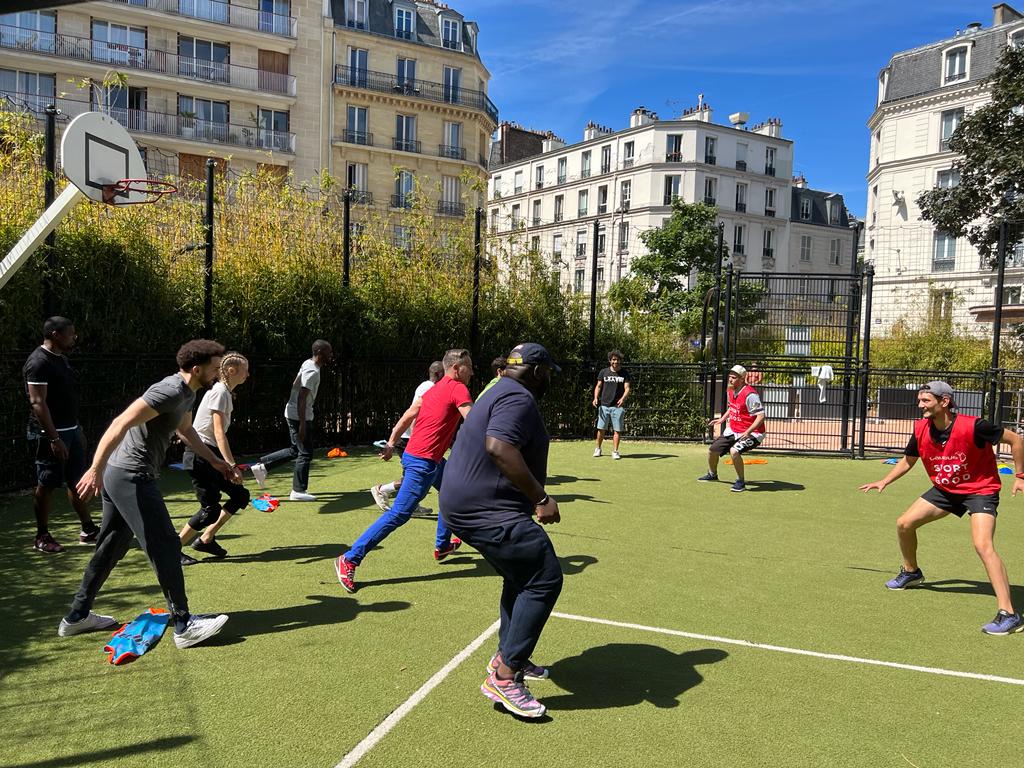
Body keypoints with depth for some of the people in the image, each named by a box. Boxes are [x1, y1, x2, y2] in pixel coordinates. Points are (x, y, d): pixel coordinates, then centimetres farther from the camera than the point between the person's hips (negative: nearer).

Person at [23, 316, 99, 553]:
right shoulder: (39, 362, -15)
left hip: (71, 430, 9)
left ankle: (88, 531, 19)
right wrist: (54, 438, -24)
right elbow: (37, 402, -21)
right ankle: (42, 537, 13)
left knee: (77, 481, 12)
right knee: (46, 485, 2)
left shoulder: (61, 358, 13)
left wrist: (77, 431, 19)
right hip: (51, 434, -9)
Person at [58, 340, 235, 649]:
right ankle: (184, 625, -1)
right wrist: (96, 469, -32)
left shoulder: (187, 394, 12)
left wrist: (215, 461, 32)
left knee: (111, 547, 20)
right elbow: (120, 424, -28)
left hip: (117, 475, 11)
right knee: (165, 547, -7)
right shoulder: (170, 392, -20)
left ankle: (76, 616, 33)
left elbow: (186, 430, 30)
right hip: (131, 476, -11)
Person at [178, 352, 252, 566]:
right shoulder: (219, 392, -16)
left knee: (240, 495, 7)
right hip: (199, 455, -10)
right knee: (211, 509, -8)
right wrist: (231, 464, -28)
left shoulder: (226, 393, 12)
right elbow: (218, 433, -23)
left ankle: (206, 539, 17)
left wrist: (229, 461, 19)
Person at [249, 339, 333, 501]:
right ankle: (298, 491, 9)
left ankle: (261, 466, 22)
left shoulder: (308, 364, 9)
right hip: (299, 416, -10)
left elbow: (295, 385, 19)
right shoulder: (313, 372, -20)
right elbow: (302, 398, -24)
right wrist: (302, 424, -25)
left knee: (296, 450, 20)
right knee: (305, 453, 0)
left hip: (293, 414, 10)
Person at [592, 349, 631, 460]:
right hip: (604, 405, 1)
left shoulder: (625, 373, 4)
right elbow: (598, 386, 11)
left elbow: (627, 388, -2)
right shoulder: (603, 372, 7)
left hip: (618, 406, -1)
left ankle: (615, 451, 6)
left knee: (617, 430, -2)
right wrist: (596, 398, -6)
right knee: (601, 429, 3)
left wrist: (623, 398, -21)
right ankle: (598, 449, 20)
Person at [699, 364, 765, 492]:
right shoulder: (730, 390, 3)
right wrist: (722, 419, 14)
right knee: (712, 449, 12)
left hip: (751, 433, -9)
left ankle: (741, 482, -12)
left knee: (734, 451, -33)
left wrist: (748, 432, -35)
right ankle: (712, 475, 41)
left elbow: (761, 416, -28)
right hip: (732, 431, 9)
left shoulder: (750, 394, -24)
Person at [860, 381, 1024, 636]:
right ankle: (911, 572, 34)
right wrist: (884, 482, -1)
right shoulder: (921, 429, -11)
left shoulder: (973, 426, -28)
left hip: (980, 490, -6)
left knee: (983, 545, -26)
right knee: (904, 524, 6)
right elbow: (908, 460, 7)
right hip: (945, 489, 6)